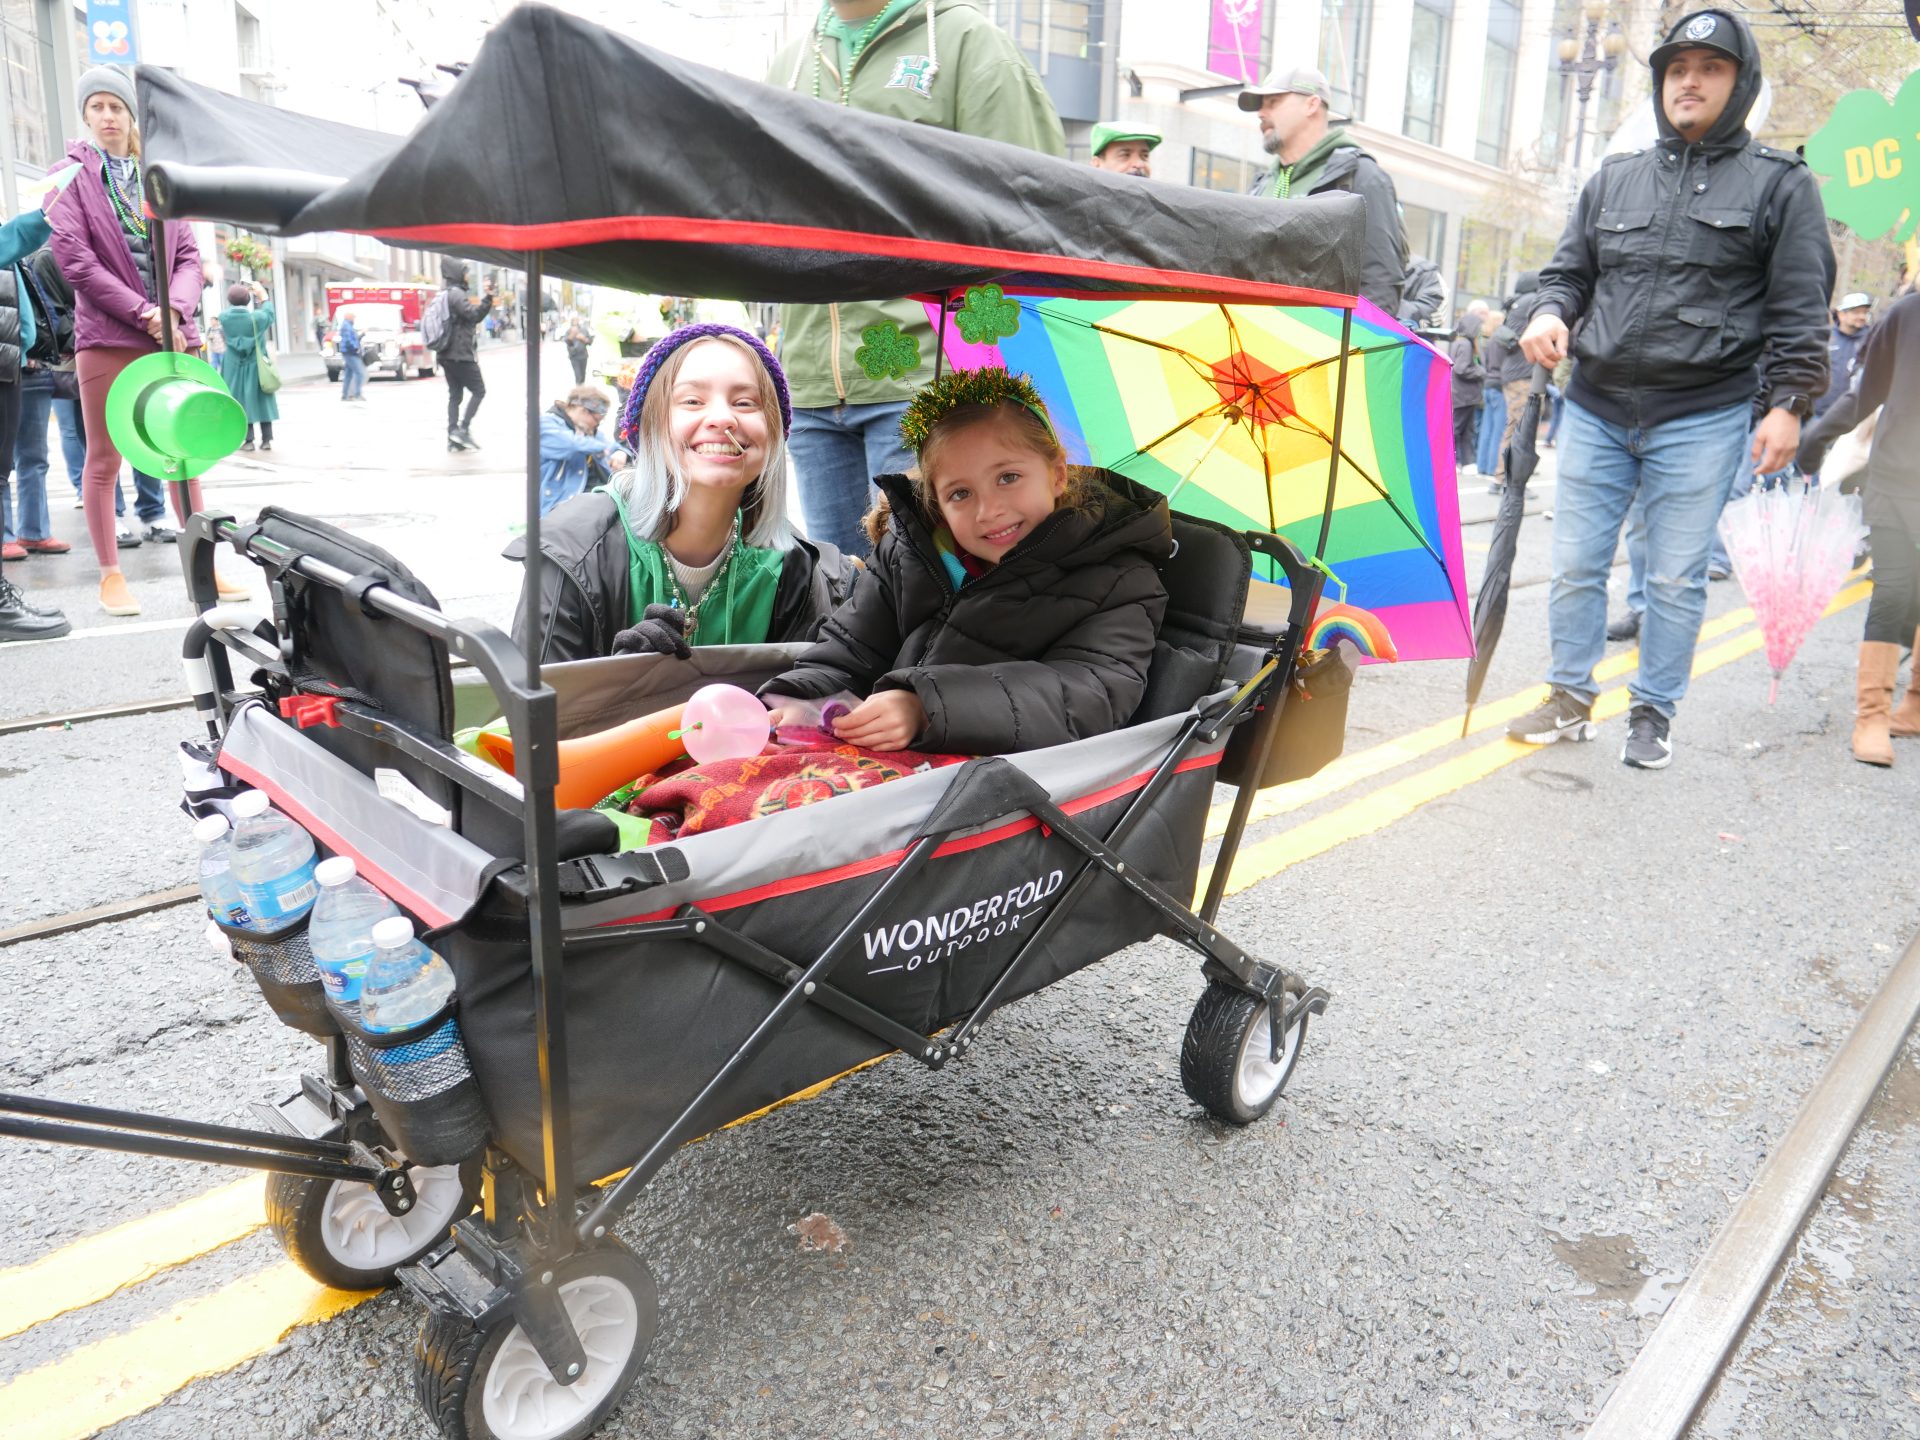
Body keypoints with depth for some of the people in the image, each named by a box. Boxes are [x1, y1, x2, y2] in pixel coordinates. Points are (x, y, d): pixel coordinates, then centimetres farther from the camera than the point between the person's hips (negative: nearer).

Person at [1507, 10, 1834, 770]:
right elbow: (1570, 269, 18)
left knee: (1677, 578, 2)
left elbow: (1800, 305, 1)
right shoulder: (1614, 179, 13)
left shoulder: (1780, 182, 5)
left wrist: (1789, 402, -7)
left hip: (1701, 418, -3)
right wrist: (1551, 311, -5)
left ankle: (1654, 712, 15)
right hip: (1597, 407, 3)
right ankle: (1571, 698, 18)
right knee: (1575, 564, 4)